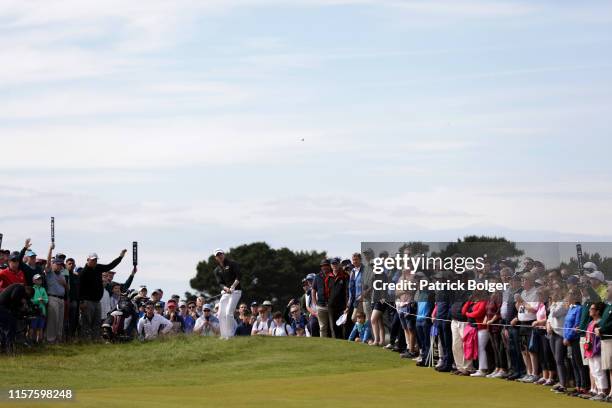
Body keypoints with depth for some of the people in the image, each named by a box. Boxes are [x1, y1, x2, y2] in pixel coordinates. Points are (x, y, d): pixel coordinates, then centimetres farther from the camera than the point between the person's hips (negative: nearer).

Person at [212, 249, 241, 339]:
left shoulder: (232, 264, -1)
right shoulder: (217, 270, 12)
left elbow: (238, 277, -9)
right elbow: (220, 283, 2)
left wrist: (233, 287, -23)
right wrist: (226, 288, -20)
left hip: (235, 291, -6)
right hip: (225, 293, 6)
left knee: (228, 313, -17)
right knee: (221, 314, 1)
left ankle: (230, 335, -13)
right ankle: (224, 335, 8)